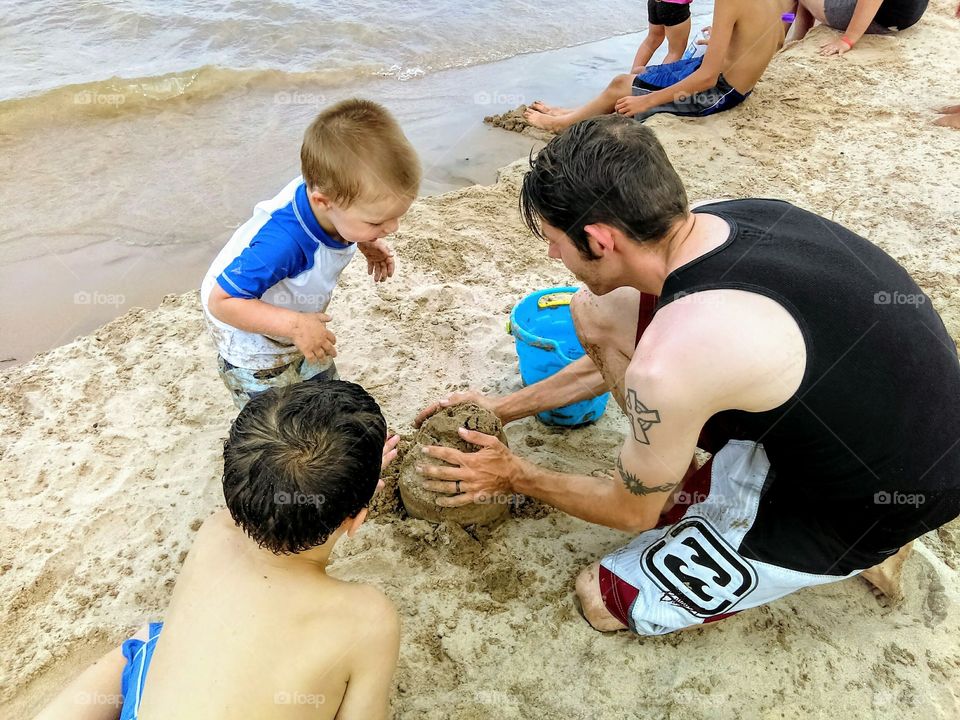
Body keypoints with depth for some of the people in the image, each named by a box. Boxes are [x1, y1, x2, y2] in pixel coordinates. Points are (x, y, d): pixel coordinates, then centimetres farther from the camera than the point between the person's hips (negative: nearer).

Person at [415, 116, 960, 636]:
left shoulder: (669, 365, -36)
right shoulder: (719, 219, -11)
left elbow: (632, 511, -13)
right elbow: (620, 356, 7)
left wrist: (516, 477, 3)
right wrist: (508, 407, 14)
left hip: (865, 508, -7)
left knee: (605, 601, 7)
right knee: (596, 314, -3)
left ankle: (853, 555, 10)